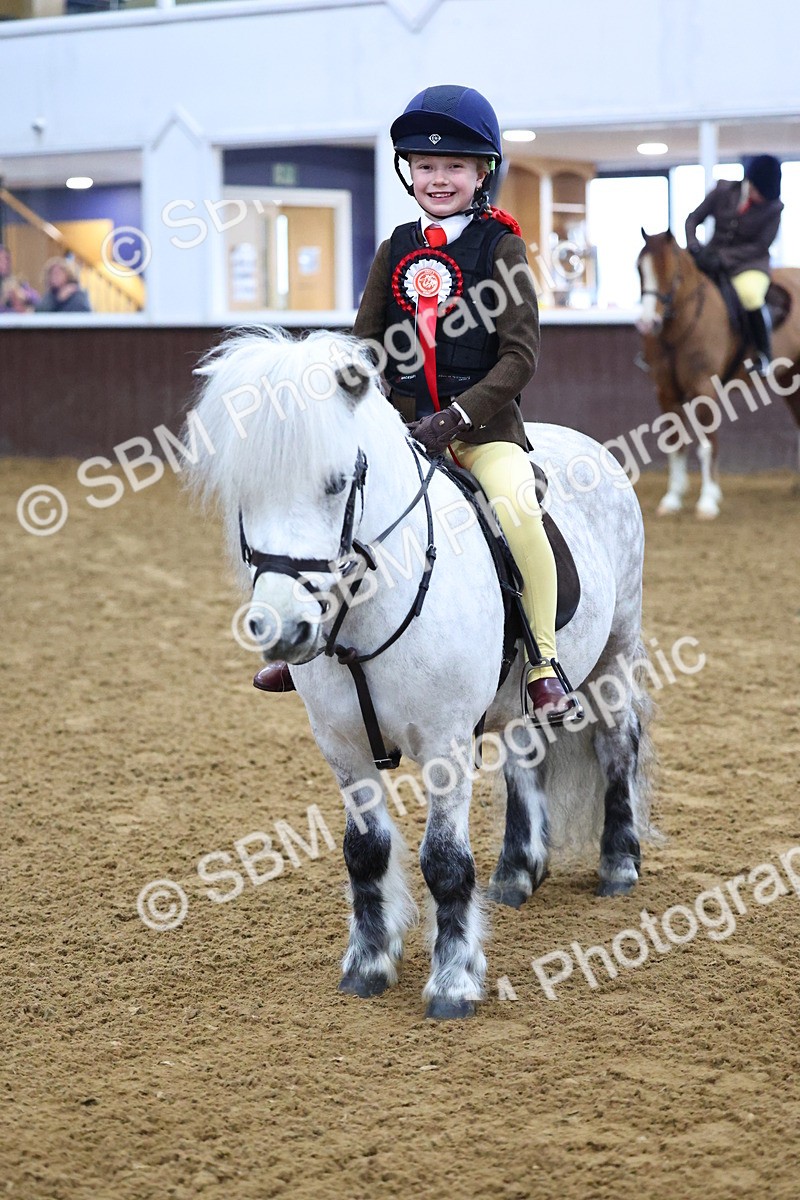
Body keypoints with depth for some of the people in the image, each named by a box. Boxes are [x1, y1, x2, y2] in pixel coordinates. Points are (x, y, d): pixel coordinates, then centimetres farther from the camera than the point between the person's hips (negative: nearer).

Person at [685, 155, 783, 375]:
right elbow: (693, 219, 3)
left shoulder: (773, 208, -10)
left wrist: (722, 257, -22)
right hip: (713, 256, 4)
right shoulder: (724, 190, -4)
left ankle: (764, 356, -16)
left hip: (749, 263, -4)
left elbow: (761, 245, -13)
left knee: (751, 294, -35)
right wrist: (694, 245, -16)